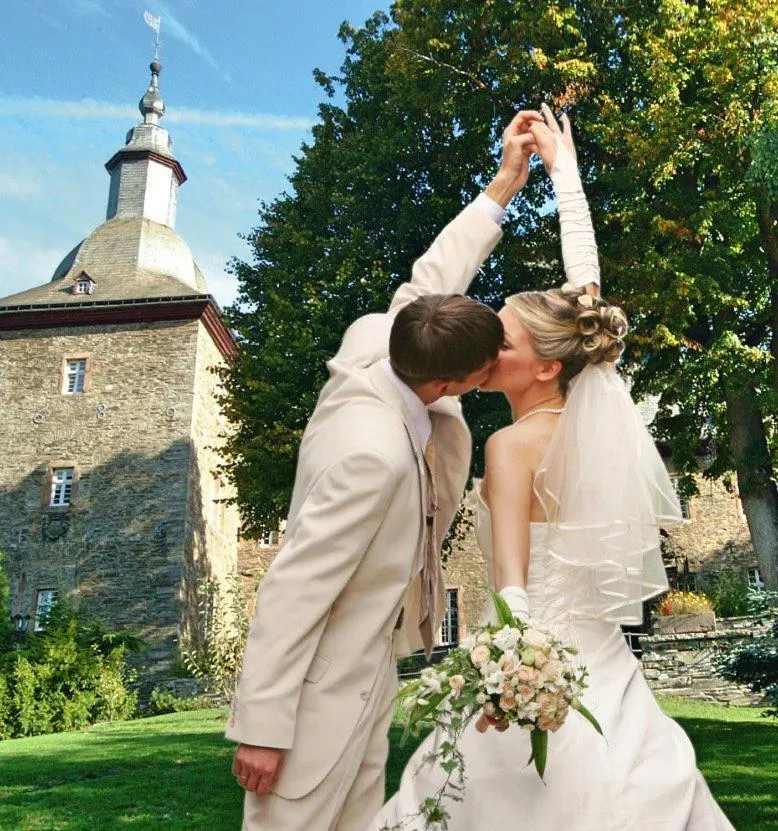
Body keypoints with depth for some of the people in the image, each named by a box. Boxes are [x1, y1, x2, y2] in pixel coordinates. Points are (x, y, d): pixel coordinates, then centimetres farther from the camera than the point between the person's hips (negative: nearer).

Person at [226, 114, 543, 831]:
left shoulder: (376, 342, -10)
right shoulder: (374, 454, -33)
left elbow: (428, 285, 9)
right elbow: (292, 591, -28)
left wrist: (502, 186, 11)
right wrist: (261, 727, -20)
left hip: (372, 665, 9)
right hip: (323, 685, -9)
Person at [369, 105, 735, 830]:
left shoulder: (511, 447, -16)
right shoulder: (593, 411, 0)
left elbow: (513, 587, -28)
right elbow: (584, 285, 10)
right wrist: (562, 166, 20)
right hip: (604, 672, 7)